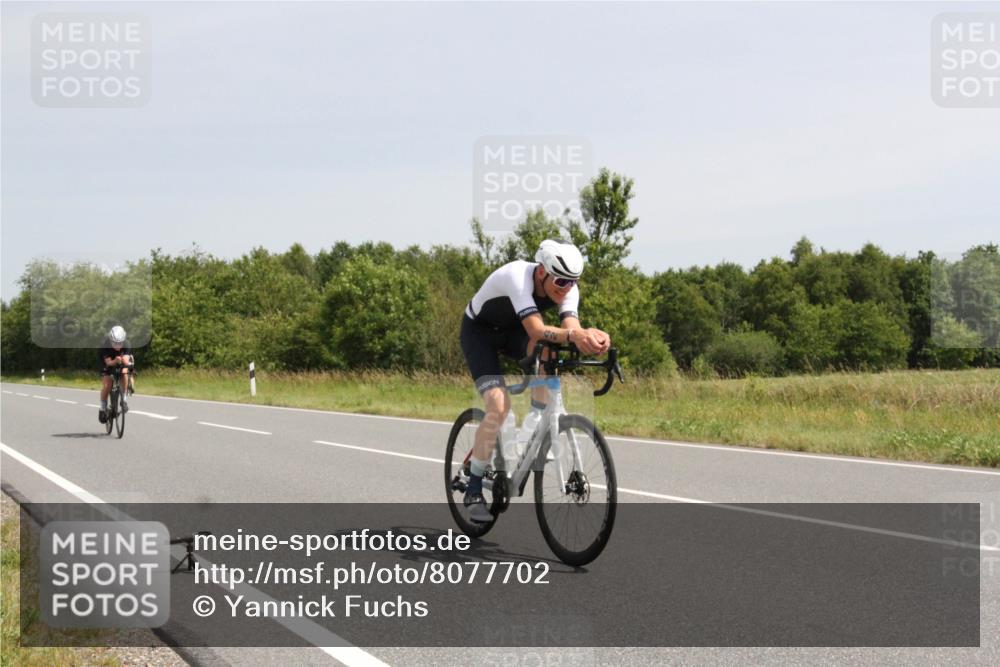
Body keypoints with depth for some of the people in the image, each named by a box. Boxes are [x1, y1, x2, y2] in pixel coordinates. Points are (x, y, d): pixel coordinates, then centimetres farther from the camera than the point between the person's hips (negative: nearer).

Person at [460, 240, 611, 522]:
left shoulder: (567, 287, -20)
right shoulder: (518, 276, -37)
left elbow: (570, 327, -34)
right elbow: (537, 330, -48)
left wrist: (590, 337, -58)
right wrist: (573, 334, -66)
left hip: (512, 331, 5)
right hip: (479, 331, -5)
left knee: (544, 348, -31)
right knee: (499, 406, -23)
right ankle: (473, 492, -9)